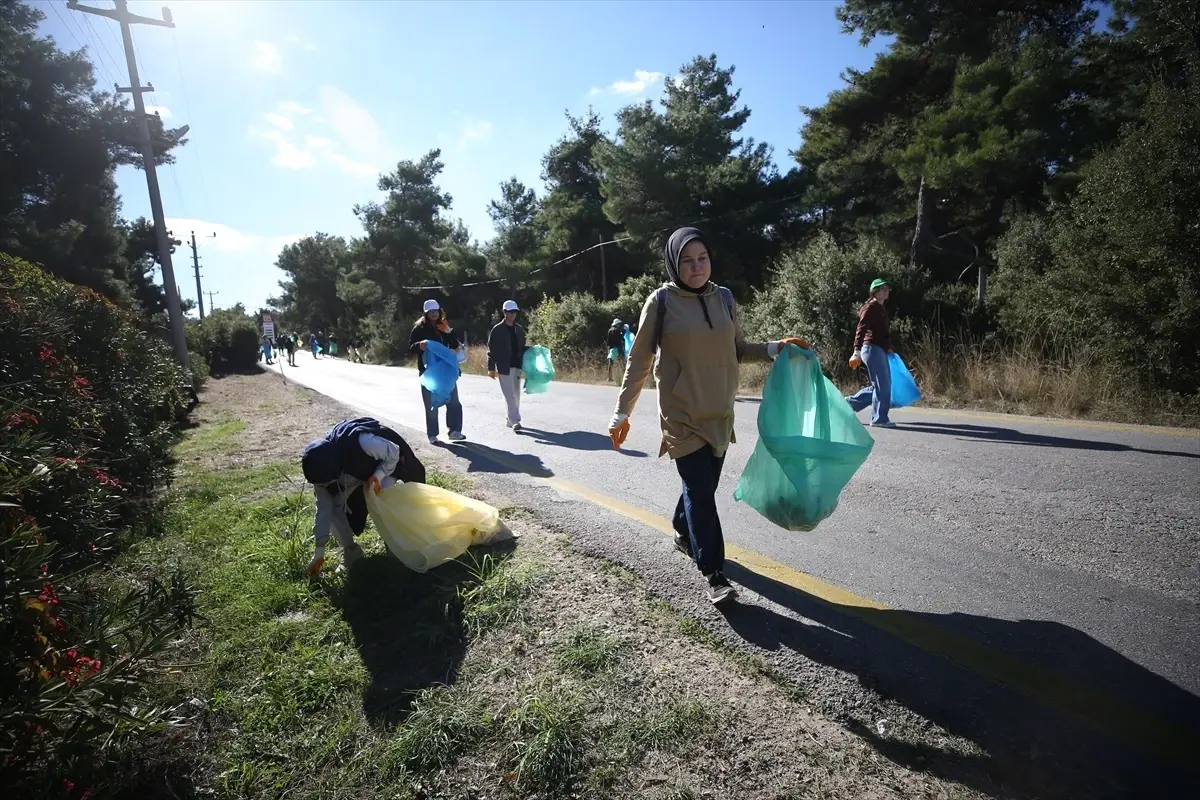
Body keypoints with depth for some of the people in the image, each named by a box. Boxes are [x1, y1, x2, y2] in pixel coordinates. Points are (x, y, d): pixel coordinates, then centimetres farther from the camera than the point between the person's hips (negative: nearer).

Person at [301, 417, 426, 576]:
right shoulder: (322, 470, -25)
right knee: (335, 507, -12)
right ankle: (351, 551, 10)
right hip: (354, 470, 5)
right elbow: (324, 509, -16)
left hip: (386, 463, -4)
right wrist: (319, 553, -12)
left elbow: (394, 453, -25)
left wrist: (377, 476, -38)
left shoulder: (361, 441, -45)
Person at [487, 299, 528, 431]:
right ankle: (515, 420, -6)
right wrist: (491, 368, -10)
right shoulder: (497, 330, -5)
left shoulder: (519, 329, 11)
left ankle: (511, 419, 23)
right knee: (510, 395, -7)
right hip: (504, 367, -6)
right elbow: (491, 350, -6)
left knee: (516, 394, 11)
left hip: (516, 366, 6)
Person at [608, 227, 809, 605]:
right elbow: (639, 360, -3)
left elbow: (739, 349, 14)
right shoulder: (661, 301, -7)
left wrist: (776, 347, -3)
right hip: (682, 416, -4)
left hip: (720, 415, 5)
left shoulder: (724, 298, 5)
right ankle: (715, 575, 7)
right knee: (700, 492, -4)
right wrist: (622, 411, -4)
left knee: (703, 486, 16)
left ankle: (683, 533, 43)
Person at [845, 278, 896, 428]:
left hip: (879, 350, 10)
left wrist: (888, 347, 30)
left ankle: (849, 403, 17)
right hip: (872, 349, -10)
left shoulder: (880, 308, 20)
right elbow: (861, 329, -20)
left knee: (881, 385, 12)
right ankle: (879, 419, 2)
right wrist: (857, 351, -30)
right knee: (882, 385, -6)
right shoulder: (871, 307, -9)